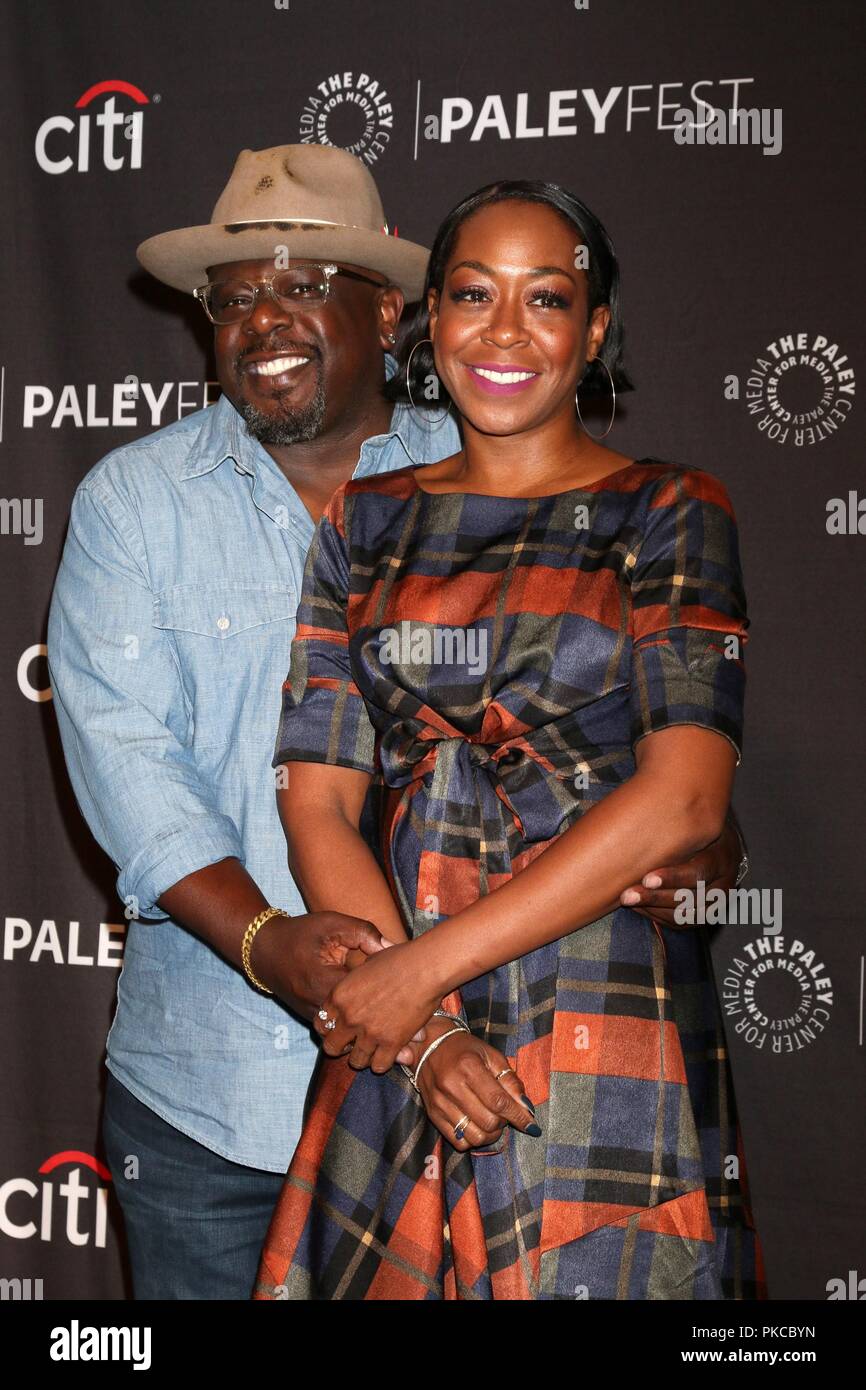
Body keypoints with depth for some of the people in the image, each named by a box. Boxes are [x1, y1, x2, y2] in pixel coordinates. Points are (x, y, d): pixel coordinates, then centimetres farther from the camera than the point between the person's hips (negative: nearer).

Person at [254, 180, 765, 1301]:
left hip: (610, 1021, -2)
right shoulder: (367, 522, 9)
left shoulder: (669, 514, 0)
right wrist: (424, 1032, -12)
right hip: (390, 1044, 3)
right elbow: (317, 801, 2)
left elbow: (683, 799, -11)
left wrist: (427, 968, -14)